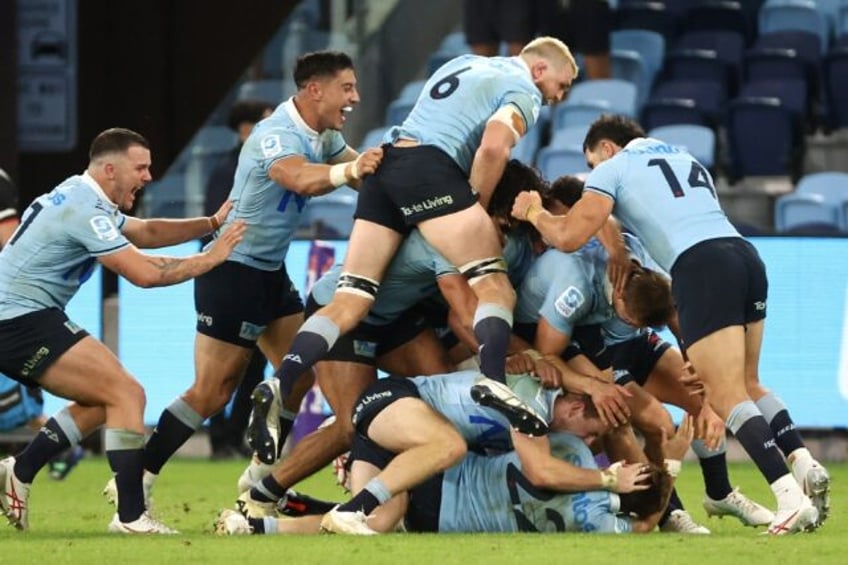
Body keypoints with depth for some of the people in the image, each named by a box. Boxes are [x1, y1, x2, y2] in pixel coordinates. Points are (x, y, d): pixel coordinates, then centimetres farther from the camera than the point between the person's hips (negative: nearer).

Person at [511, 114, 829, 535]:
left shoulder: (612, 168, 13)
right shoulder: (687, 160, 33)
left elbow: (569, 236, 4)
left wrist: (535, 214, 23)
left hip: (699, 266, -7)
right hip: (745, 253, 7)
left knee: (726, 397, -8)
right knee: (746, 386, 20)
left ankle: (790, 497, -21)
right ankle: (804, 463, 0)